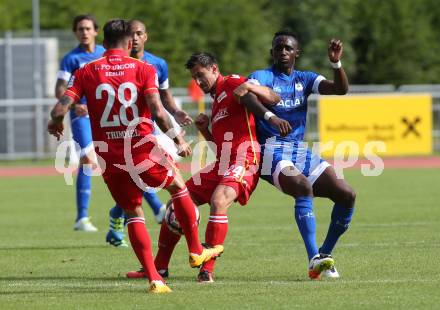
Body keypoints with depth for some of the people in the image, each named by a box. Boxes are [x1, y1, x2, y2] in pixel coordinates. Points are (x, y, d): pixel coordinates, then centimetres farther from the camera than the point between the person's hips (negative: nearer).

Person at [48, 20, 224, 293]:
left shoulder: (86, 72, 2)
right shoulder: (143, 69, -3)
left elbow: (60, 109, -7)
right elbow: (157, 111, -15)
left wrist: (55, 123, 15)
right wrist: (177, 139, -3)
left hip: (109, 158, 2)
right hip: (143, 152, -2)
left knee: (133, 214, 16)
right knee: (178, 185, 26)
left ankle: (154, 278, 5)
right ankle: (196, 251, 33)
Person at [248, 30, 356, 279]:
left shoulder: (304, 79, 15)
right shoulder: (263, 77, 0)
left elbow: (341, 89, 3)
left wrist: (336, 63, -15)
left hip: (301, 151, 6)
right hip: (273, 152, -6)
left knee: (347, 195, -7)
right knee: (304, 187, -34)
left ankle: (326, 254, 8)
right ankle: (314, 260, -39)